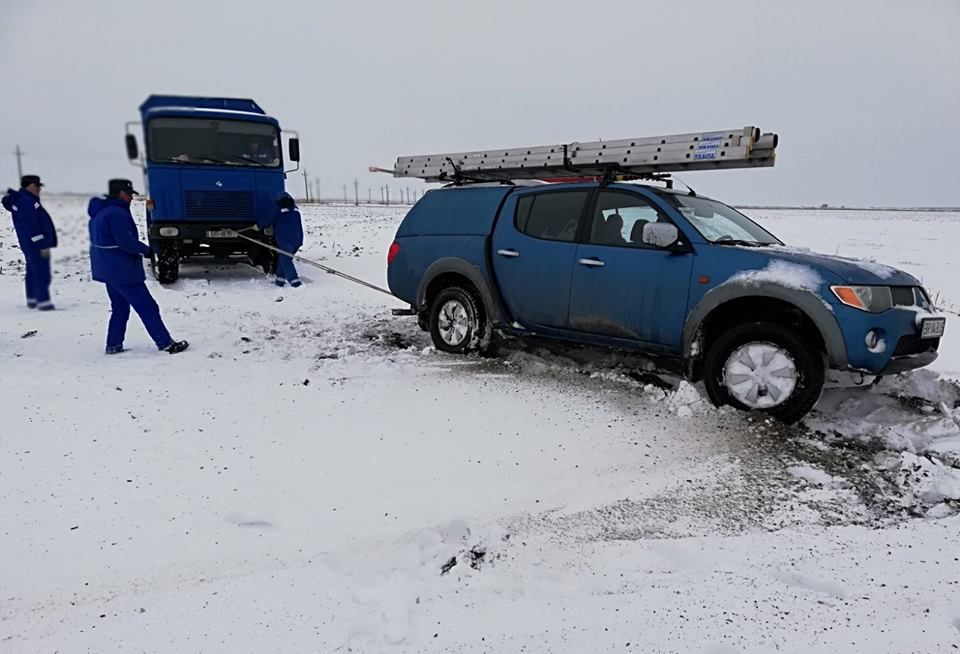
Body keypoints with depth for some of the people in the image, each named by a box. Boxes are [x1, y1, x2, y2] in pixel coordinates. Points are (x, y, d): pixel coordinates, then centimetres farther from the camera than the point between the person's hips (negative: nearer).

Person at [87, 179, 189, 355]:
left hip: (107, 268, 10)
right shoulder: (117, 213, -19)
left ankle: (113, 345, 21)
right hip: (122, 270, -10)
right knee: (147, 307, -6)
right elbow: (125, 241, -25)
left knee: (119, 308, 18)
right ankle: (165, 343, -4)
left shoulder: (99, 212, 14)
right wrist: (146, 250, -11)